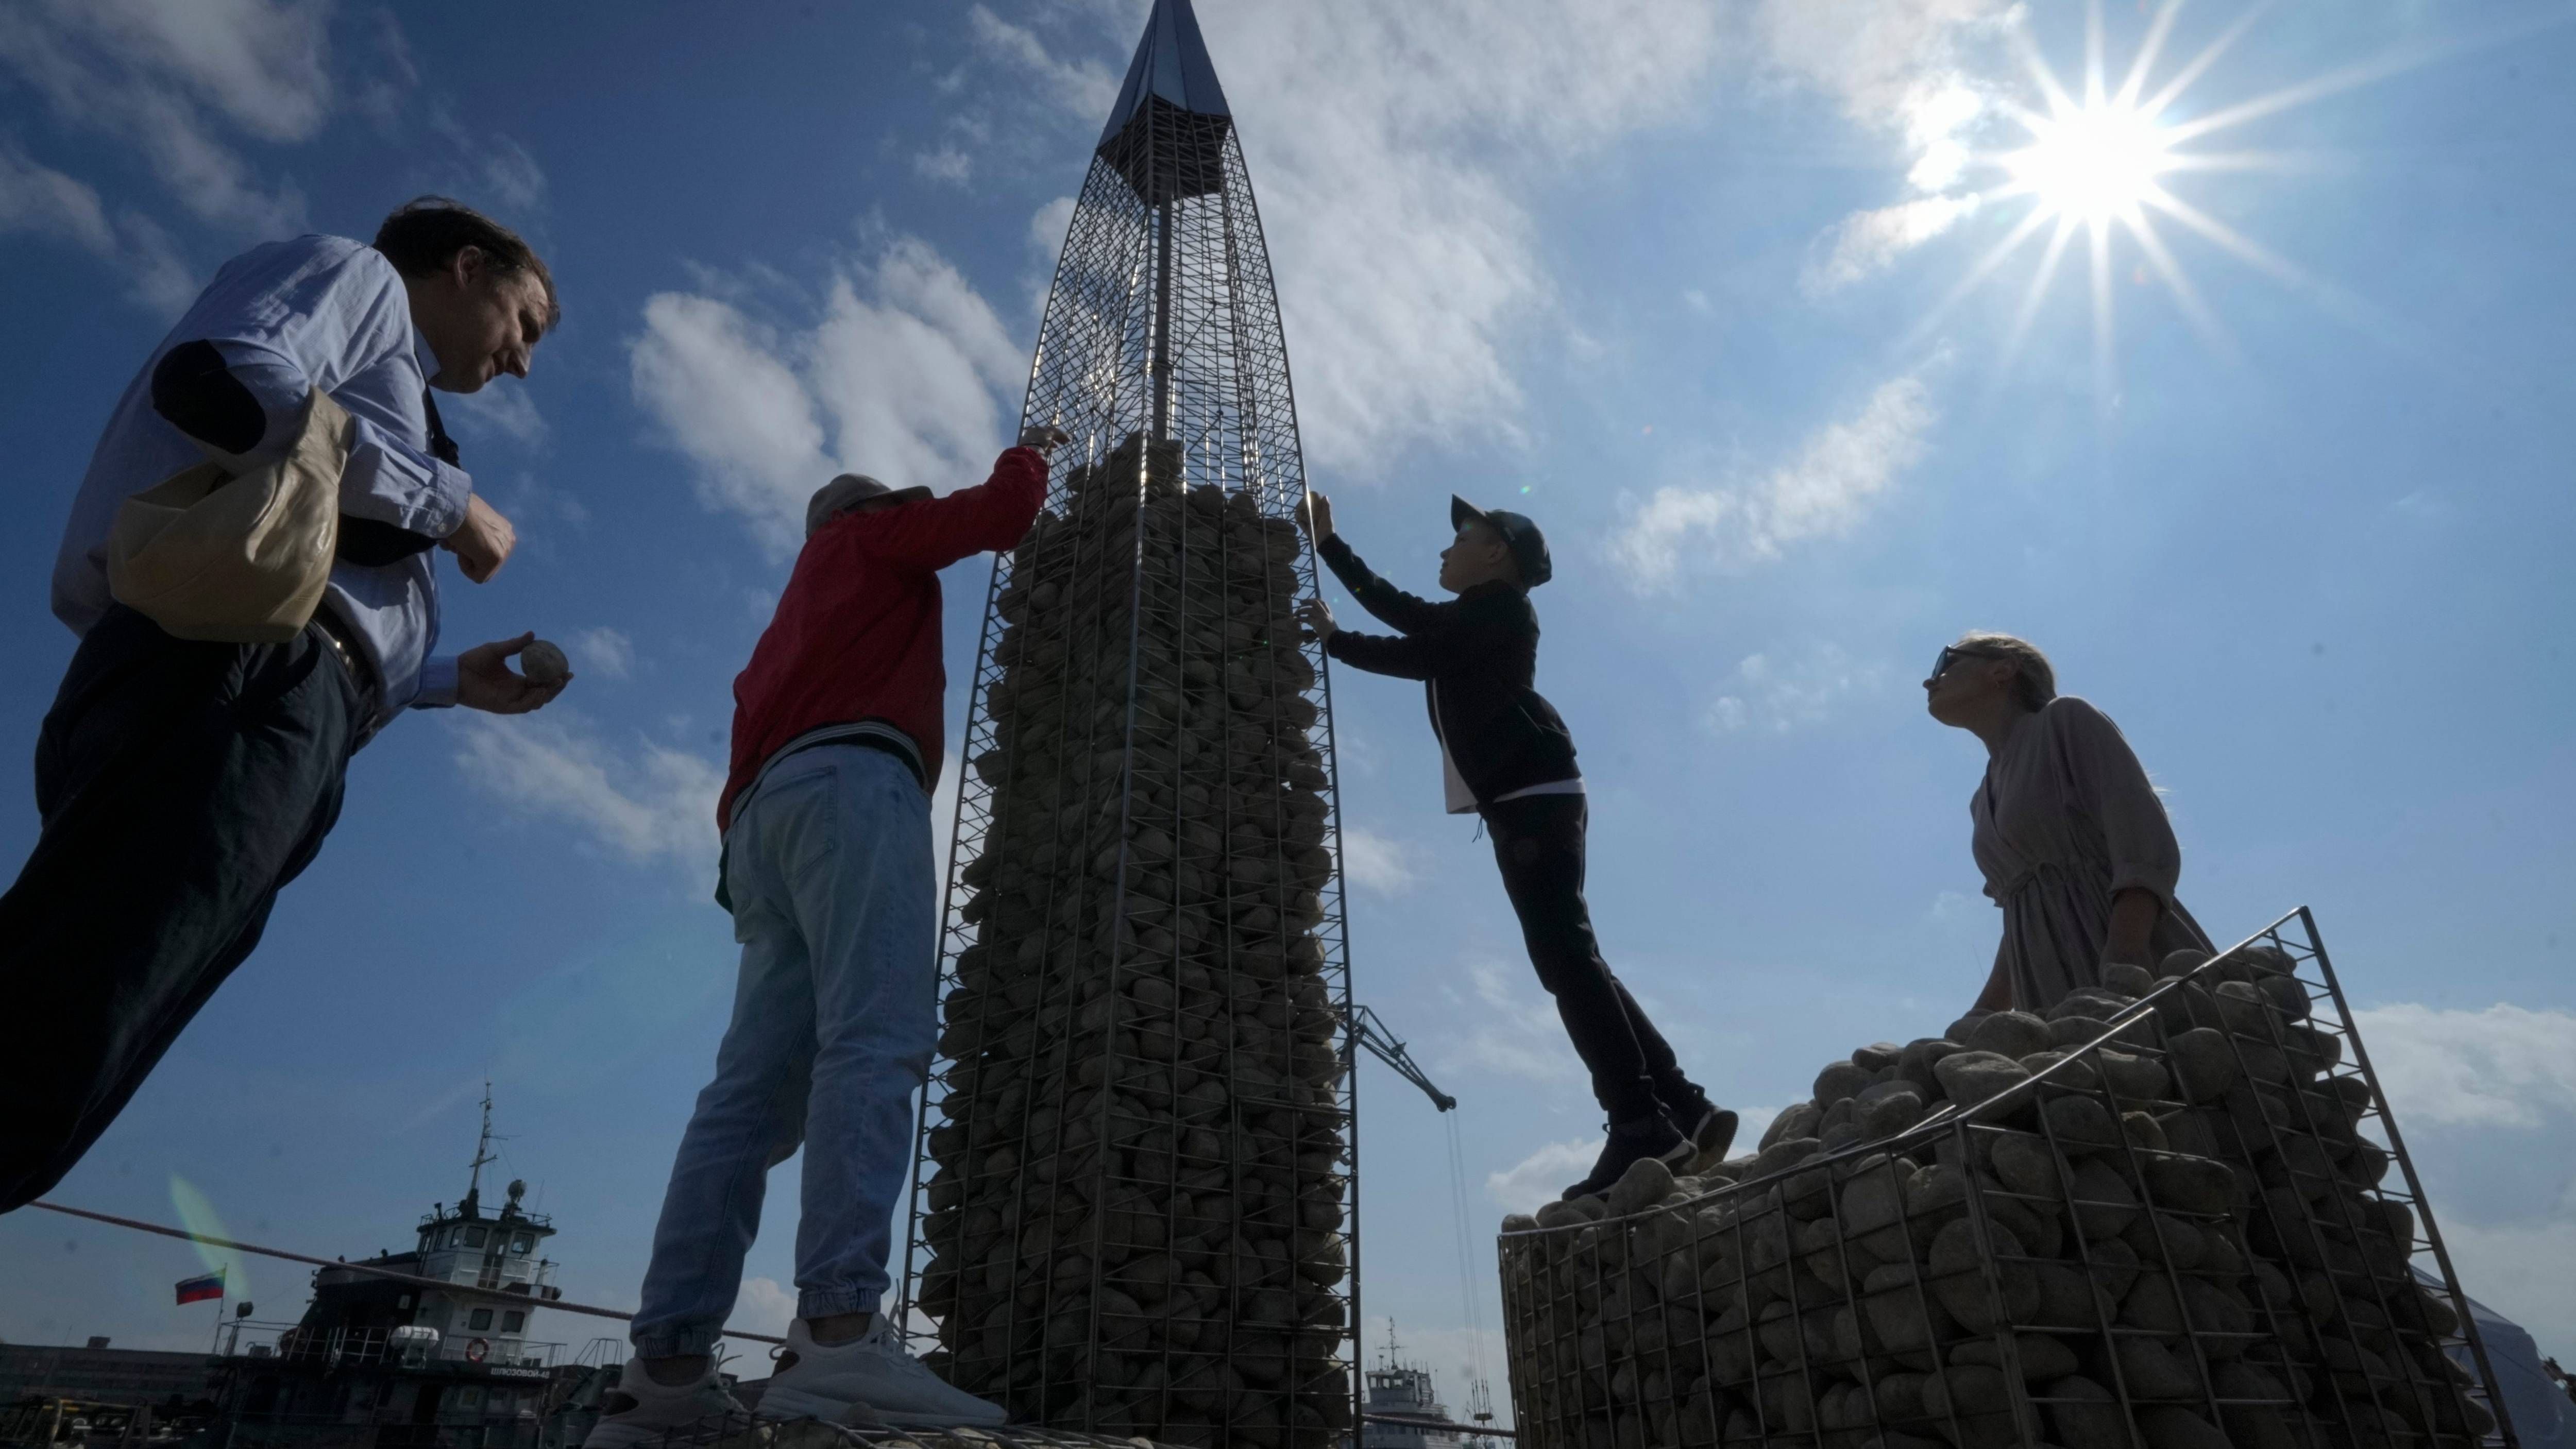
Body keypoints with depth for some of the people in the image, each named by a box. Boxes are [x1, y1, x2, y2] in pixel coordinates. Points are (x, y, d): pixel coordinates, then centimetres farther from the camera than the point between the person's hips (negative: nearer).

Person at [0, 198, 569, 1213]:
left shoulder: (385, 422, 37)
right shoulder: (358, 273, 16)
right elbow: (211, 378, -8)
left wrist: (449, 680, 32)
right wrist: (447, 498, -1)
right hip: (236, 678, -9)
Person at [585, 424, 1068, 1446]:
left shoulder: (798, 615, 40)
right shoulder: (867, 533, 22)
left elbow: (752, 735, 32)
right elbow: (999, 516, 14)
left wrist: (745, 858, 25)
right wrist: (1030, 456, 34)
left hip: (765, 808, 8)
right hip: (851, 784, -8)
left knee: (757, 1085, -5)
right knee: (876, 1042, -24)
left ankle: (667, 1365, -13)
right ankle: (837, 1331, -38)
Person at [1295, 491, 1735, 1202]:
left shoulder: (1501, 606, 1)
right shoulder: (1471, 620, 28)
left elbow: (1415, 656, -9)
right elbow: (1397, 608, 31)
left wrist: (1333, 639, 3)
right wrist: (1327, 544, 36)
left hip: (1536, 795, -9)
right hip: (1519, 802, 9)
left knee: (1566, 957, -17)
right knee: (1569, 960, 4)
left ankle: (1643, 1128, -21)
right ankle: (1684, 1110, 5)